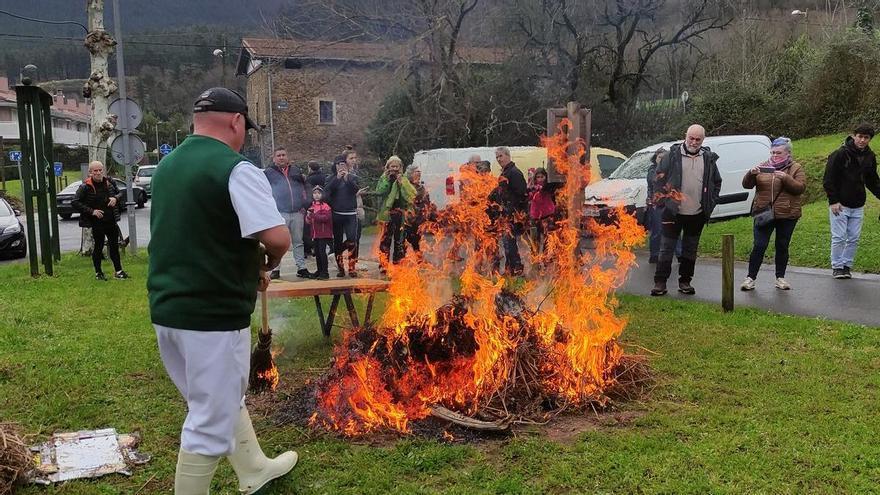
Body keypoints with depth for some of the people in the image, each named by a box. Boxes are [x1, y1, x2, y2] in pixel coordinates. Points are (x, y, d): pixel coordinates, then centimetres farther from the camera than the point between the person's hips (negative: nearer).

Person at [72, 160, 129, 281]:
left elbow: (120, 193, 17)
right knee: (98, 247, 5)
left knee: (114, 246, 11)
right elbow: (74, 203, -12)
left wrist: (116, 198, -6)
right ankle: (98, 272, 18)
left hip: (111, 221, 5)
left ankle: (118, 270, 20)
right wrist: (91, 211, -18)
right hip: (97, 222, -4)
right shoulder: (85, 187, -11)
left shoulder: (109, 182, 3)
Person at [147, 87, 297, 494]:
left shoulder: (167, 166, 10)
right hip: (213, 312, -9)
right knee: (211, 421, 4)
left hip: (167, 307, 9)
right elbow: (278, 238, -23)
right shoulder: (236, 169, -15)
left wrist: (246, 265, 13)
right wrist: (264, 265, -1)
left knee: (223, 399, 24)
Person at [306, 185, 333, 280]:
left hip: (324, 233, -7)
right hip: (315, 234, 7)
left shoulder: (325, 206, -6)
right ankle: (319, 271, 22)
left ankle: (325, 272, -6)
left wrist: (314, 216, -23)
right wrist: (308, 216, -6)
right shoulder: (311, 206, 15)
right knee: (317, 252, 11)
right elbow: (307, 221, 17)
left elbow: (327, 217, -20)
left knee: (322, 251, -11)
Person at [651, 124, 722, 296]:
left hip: (697, 214, 3)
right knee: (666, 249, 0)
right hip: (673, 212, -3)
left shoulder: (709, 159, 7)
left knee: (690, 250, 12)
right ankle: (660, 283, 4)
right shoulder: (673, 156, -3)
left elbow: (716, 183, 17)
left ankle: (685, 282, 22)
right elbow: (659, 178, -1)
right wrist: (662, 201, -7)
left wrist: (710, 203, 8)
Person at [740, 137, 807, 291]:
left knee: (782, 246, 8)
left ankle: (780, 277, 20)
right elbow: (746, 185, 5)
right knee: (759, 246, -5)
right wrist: (751, 174, -15)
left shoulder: (796, 168, 4)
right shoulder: (763, 167, 9)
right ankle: (750, 277, 0)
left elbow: (801, 187, -9)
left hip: (787, 215, 0)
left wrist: (786, 178, -23)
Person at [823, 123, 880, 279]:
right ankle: (837, 266, 10)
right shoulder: (840, 154, -12)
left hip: (858, 207, 5)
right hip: (839, 205, -5)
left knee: (854, 238, 7)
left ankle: (847, 265, 18)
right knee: (839, 237, -2)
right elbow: (828, 179, -11)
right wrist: (833, 201, -16)